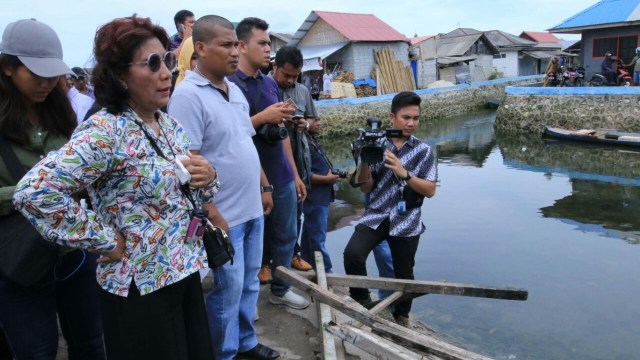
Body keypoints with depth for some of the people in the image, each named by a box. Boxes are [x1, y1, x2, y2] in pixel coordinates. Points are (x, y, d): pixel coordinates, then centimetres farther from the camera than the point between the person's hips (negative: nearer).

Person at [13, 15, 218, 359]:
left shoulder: (171, 125, 5)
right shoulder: (105, 131, -18)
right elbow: (34, 191, -28)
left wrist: (208, 177, -7)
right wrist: (105, 241, -20)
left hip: (186, 272, 7)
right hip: (142, 287, -7)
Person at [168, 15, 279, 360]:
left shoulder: (235, 90, 10)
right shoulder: (188, 96, -16)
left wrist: (264, 187, 17)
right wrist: (212, 216, -20)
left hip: (252, 209, 8)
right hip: (224, 215, -8)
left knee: (250, 282, 19)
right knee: (229, 289, 6)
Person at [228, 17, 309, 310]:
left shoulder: (271, 83, 11)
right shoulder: (229, 84, -10)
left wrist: (294, 174, 15)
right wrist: (263, 117, -21)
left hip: (281, 177, 7)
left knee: (285, 237, 15)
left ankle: (280, 289, 34)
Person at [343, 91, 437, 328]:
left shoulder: (424, 151, 1)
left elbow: (430, 191, -5)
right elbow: (365, 187, 3)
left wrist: (404, 173, -17)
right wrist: (364, 161, -14)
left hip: (406, 222, 0)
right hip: (376, 216, 0)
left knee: (404, 273, 9)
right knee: (352, 254, -21)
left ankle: (402, 316, 37)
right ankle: (361, 302, 5)